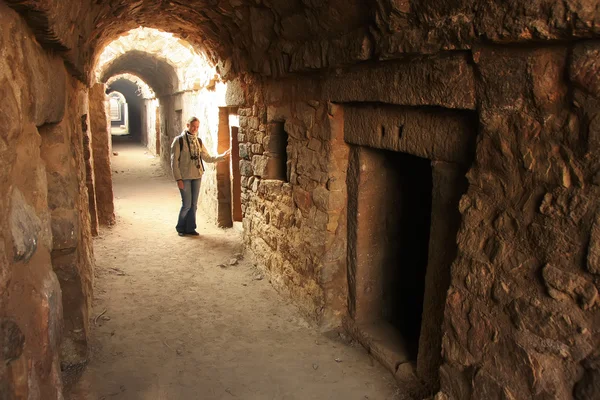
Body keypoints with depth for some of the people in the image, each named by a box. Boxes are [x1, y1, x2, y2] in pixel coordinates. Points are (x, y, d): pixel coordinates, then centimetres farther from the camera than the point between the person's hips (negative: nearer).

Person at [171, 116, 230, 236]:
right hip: (185, 177, -5)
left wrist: (222, 156, -4)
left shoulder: (198, 141, 9)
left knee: (194, 204, 9)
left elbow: (208, 158, 9)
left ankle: (190, 228, 22)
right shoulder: (179, 140, -7)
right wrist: (178, 179, -12)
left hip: (197, 176, 5)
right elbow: (174, 161, -8)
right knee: (187, 204, -2)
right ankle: (181, 228, 17)